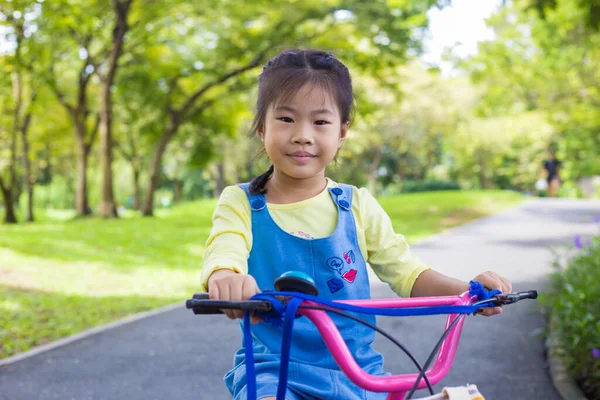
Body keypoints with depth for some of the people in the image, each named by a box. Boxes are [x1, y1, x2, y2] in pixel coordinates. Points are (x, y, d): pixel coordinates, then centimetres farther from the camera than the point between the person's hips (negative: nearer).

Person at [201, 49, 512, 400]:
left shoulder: (358, 206, 4)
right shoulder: (240, 203, -2)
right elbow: (223, 255, -21)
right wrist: (225, 278, -46)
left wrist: (468, 290, -12)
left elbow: (407, 272, 7)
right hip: (274, 367, -3)